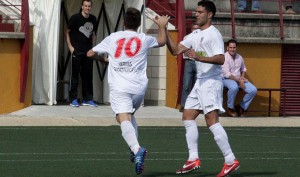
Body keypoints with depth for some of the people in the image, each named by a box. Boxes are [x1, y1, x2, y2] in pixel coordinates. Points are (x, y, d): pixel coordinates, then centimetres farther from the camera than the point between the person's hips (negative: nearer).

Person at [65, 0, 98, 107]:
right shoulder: (75, 18, -6)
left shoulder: (93, 19, 7)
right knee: (75, 75, -2)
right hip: (77, 51, -4)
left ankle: (87, 99, 12)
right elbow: (67, 32, 1)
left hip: (88, 51, 4)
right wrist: (70, 46, -6)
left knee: (88, 75, 6)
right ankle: (73, 99, 1)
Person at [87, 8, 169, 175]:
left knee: (124, 119, -17)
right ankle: (135, 149, 13)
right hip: (139, 87, 3)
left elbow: (90, 53, 20)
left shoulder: (112, 38, 9)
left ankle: (137, 149, -42)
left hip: (119, 87, -3)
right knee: (130, 115, 27)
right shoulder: (144, 39, 11)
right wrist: (162, 26, 48)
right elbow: (162, 41, 32)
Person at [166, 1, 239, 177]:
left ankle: (231, 161, -16)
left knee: (212, 121, -16)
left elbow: (220, 59, -23)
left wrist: (199, 57, -33)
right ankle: (193, 160, 11)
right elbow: (176, 50, 16)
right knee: (188, 117, 9)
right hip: (200, 82, 10)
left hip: (212, 81, -10)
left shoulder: (213, 34, -12)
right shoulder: (196, 35, 16)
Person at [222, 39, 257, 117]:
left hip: (239, 79, 7)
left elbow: (243, 68, 27)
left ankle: (242, 107, 4)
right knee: (234, 87, -40)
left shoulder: (239, 57, 10)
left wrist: (242, 76, 4)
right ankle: (230, 108, -16)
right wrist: (239, 81, -20)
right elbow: (226, 74, -18)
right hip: (227, 79, -7)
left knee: (253, 90, -13)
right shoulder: (225, 57, -12)